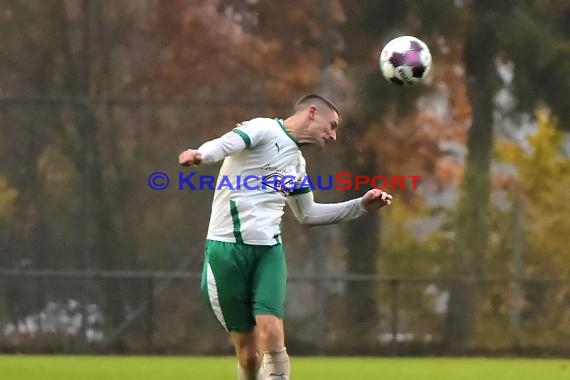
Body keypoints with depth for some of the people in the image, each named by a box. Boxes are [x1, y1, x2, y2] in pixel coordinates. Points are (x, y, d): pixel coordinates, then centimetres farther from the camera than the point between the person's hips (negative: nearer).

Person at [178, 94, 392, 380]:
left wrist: (361, 206, 28)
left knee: (272, 337, -17)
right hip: (227, 248, -6)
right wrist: (201, 155, -47)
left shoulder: (296, 162, 21)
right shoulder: (264, 130, -3)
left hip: (268, 250, 6)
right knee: (248, 353, -1)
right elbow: (226, 144, -24)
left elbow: (307, 214, 35)